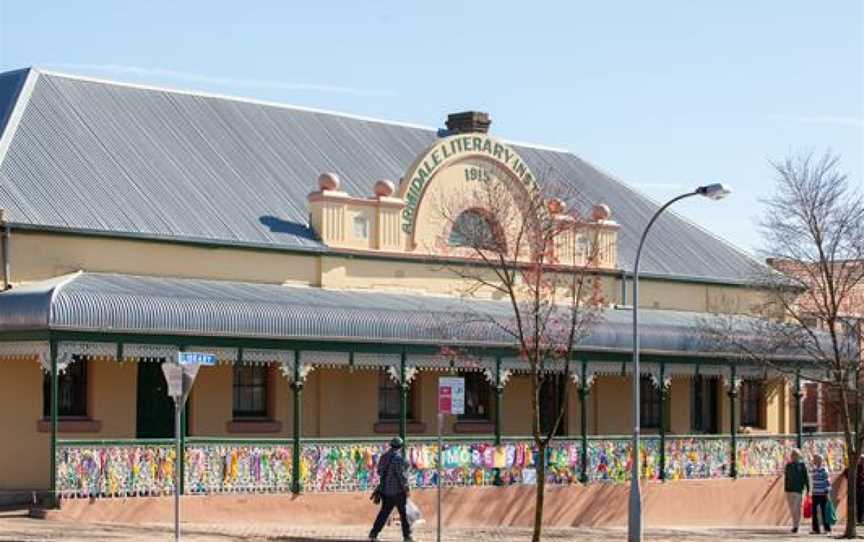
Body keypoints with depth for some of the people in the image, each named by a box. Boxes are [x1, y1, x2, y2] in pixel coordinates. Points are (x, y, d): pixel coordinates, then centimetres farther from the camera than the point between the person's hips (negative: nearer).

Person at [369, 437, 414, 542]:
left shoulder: (384, 457, 8)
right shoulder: (397, 457, -15)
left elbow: (380, 472, 13)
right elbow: (400, 474, -19)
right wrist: (406, 487, -13)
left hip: (386, 489, 7)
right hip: (398, 489, -7)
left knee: (384, 512, 10)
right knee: (404, 512, 3)